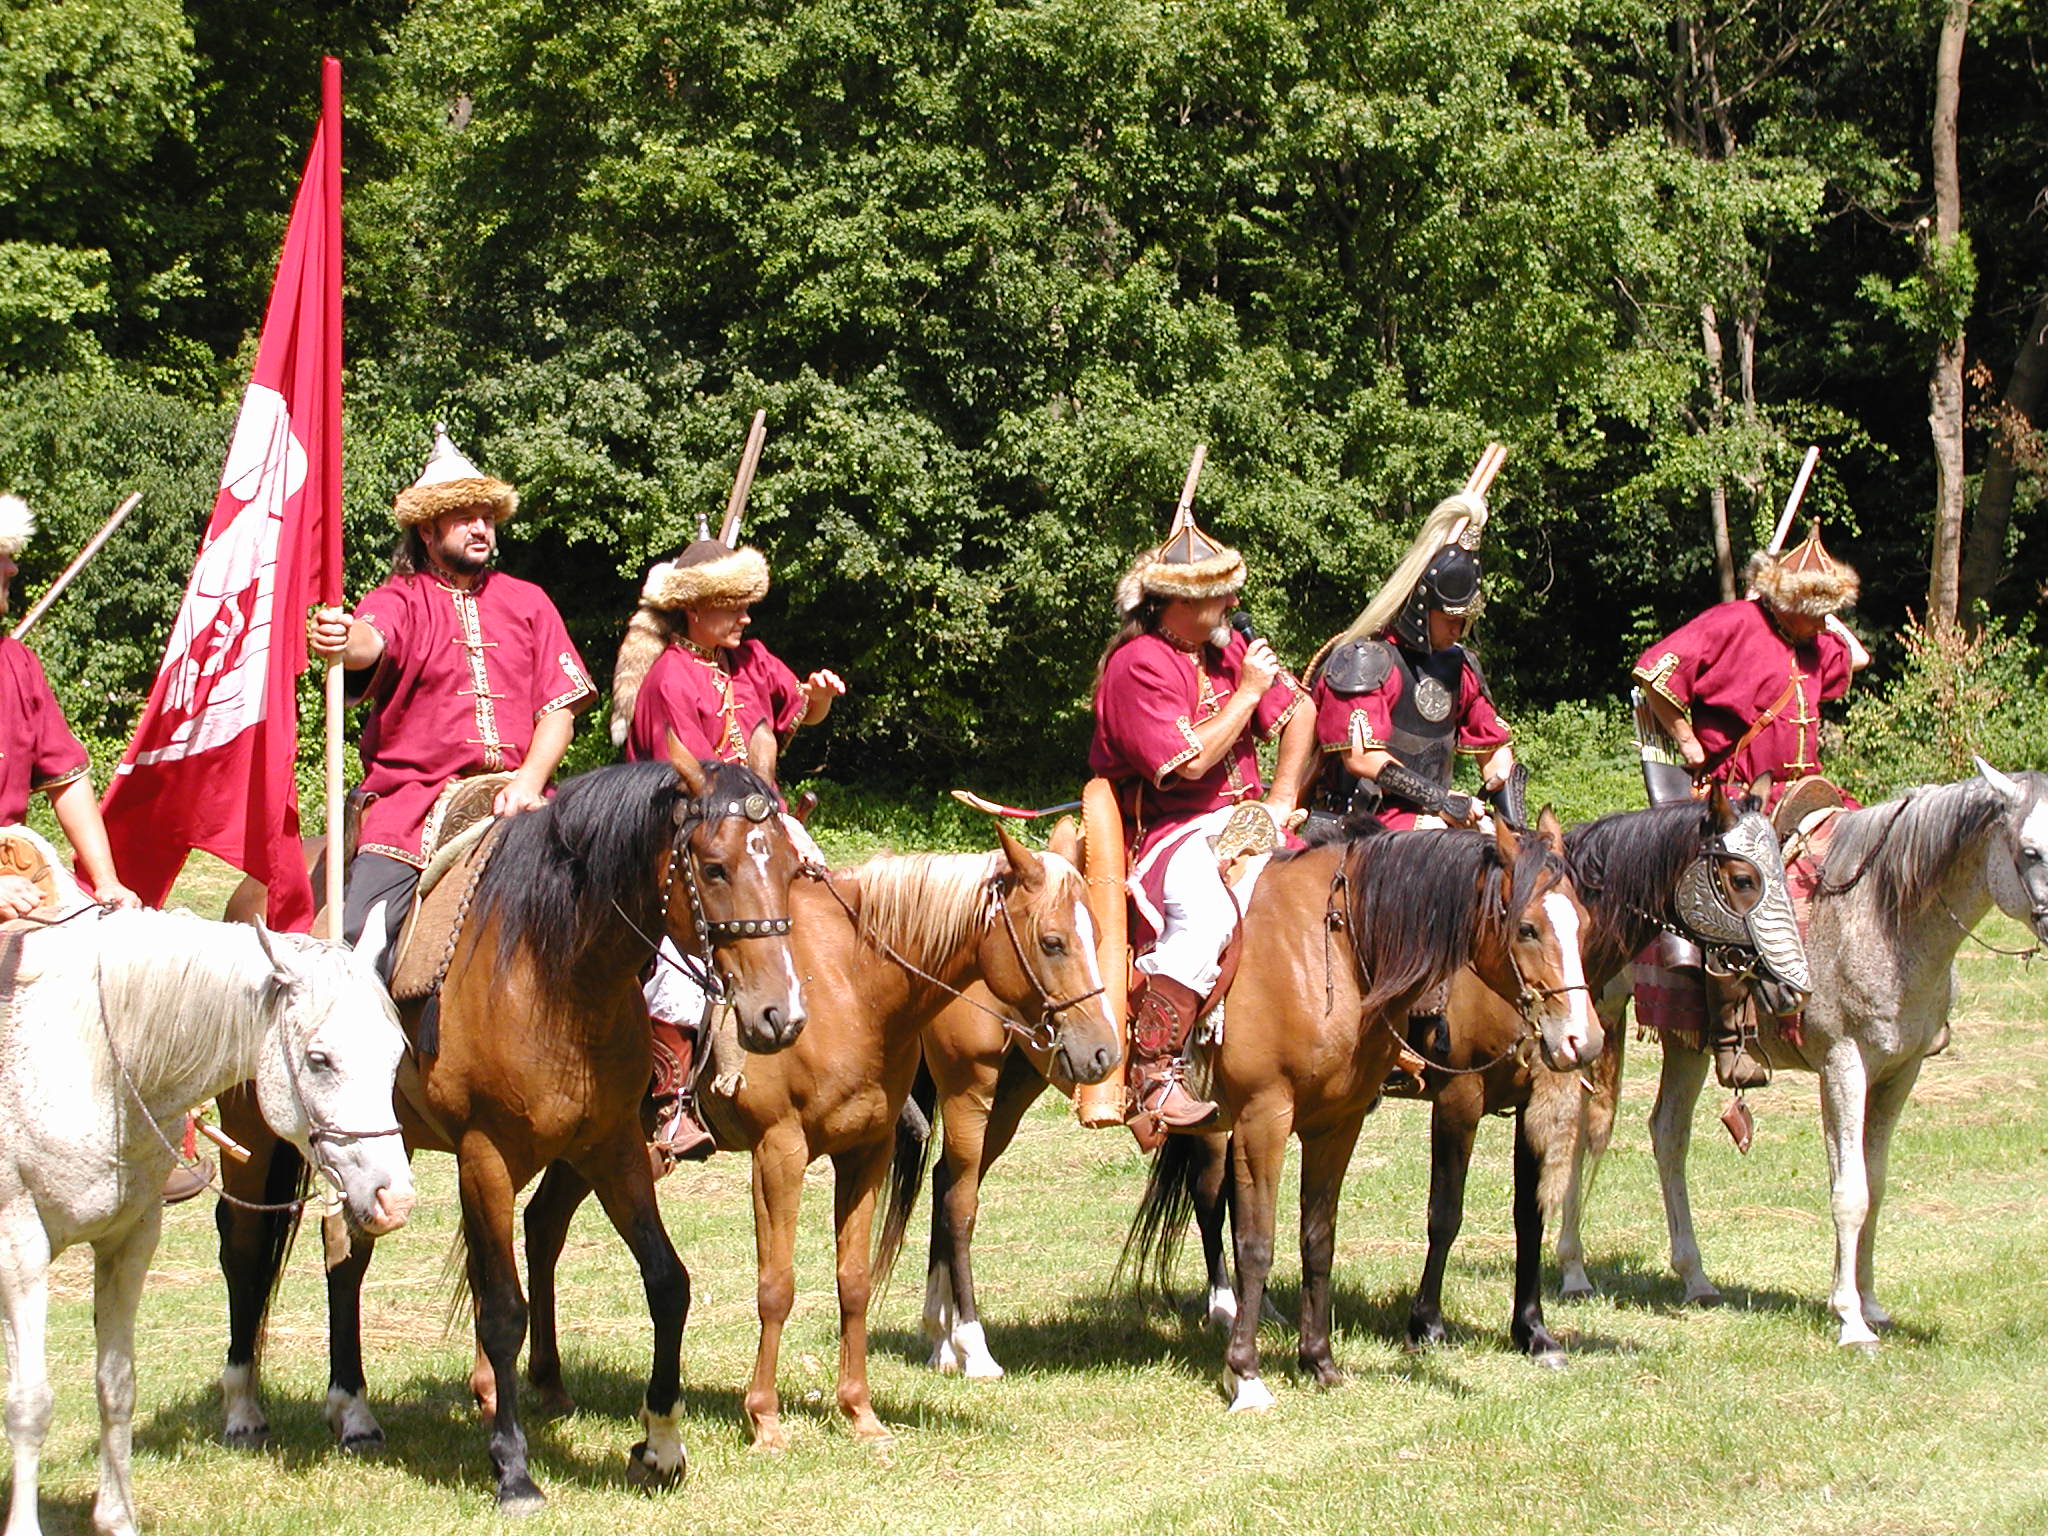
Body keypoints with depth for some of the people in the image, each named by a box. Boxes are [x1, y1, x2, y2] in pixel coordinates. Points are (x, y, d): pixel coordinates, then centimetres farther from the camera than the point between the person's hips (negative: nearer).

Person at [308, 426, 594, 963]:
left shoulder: (527, 602, 17)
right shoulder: (400, 598, 7)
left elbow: (559, 707, 10)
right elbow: (370, 641, -18)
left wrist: (529, 781, -8)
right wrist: (340, 641, -43)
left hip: (515, 798, 3)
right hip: (415, 794, -3)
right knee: (359, 937, -22)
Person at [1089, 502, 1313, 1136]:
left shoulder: (1226, 649, 12)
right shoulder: (1136, 665, -13)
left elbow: (1300, 715, 16)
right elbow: (1193, 760, -20)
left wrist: (1280, 799, 1)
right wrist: (1248, 690, -11)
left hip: (1239, 818, 8)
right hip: (1164, 833, -8)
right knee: (1206, 909, -38)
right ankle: (1152, 1074, -38)